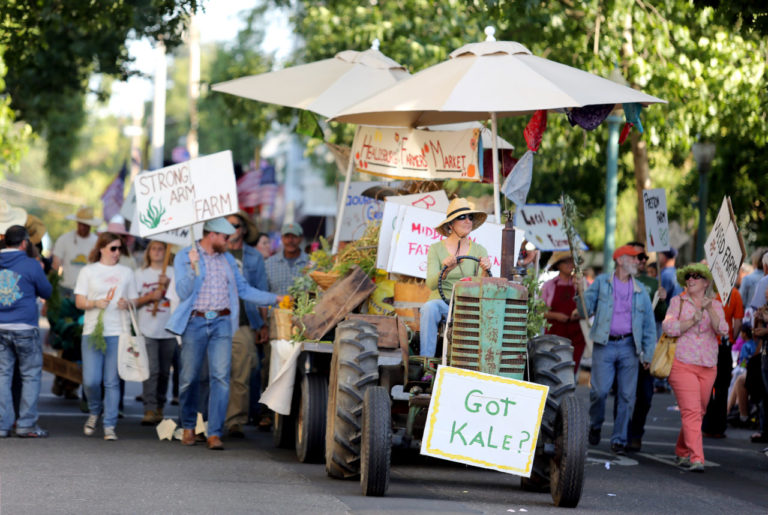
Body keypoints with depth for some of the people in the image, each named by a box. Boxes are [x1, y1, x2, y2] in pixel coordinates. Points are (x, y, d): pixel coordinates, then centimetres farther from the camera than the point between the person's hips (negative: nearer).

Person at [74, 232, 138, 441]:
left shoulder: (126, 272, 15)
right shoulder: (88, 271, 9)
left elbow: (135, 301, 17)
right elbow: (79, 302, 5)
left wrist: (127, 304, -6)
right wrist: (95, 303, -14)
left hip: (118, 333, 1)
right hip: (93, 331, -1)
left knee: (112, 382, -2)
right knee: (91, 380, -8)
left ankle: (109, 426, 3)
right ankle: (94, 411, 20)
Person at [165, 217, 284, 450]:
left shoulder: (227, 259, 16)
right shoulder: (184, 257, 2)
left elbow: (243, 289, 20)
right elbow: (183, 292, -6)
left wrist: (275, 299, 14)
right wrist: (193, 267, -20)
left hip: (221, 322, 3)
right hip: (195, 323, -3)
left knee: (221, 377, -9)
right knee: (190, 377, 1)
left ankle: (215, 433, -9)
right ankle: (188, 426, 21)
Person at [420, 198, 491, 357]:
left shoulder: (479, 251, 9)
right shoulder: (436, 249, 3)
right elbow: (431, 284, -11)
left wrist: (485, 272, -25)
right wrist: (446, 270, -31)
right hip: (441, 301, -1)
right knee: (429, 308, -36)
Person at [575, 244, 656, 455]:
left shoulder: (640, 291, 13)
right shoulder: (602, 282, 7)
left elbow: (649, 325, 14)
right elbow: (586, 311, 4)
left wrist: (648, 354, 8)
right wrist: (581, 293, -15)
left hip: (629, 346, 2)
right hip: (605, 345, -2)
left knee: (627, 395, 0)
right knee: (599, 391, -9)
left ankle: (619, 439, 8)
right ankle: (595, 426, 18)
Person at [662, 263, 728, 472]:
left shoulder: (715, 305, 10)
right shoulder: (678, 302, 6)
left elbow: (723, 330, -6)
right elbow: (668, 326, -7)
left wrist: (709, 310, -20)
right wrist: (692, 321, -16)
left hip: (708, 367, 3)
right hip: (682, 365, -3)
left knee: (698, 412, 9)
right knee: (691, 411, -14)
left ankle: (682, 453, 26)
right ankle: (696, 459, -19)